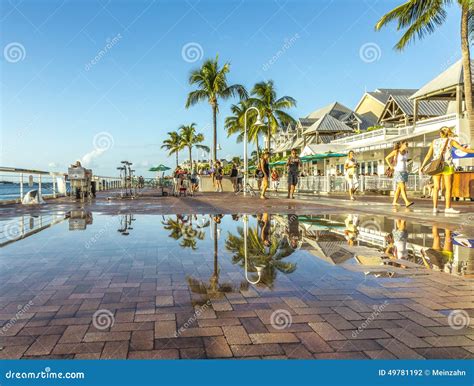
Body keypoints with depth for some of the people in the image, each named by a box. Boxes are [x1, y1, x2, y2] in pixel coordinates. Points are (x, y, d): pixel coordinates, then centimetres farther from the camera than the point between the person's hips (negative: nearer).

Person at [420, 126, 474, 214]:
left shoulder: (434, 141, 10)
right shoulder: (451, 141, 3)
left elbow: (428, 155, 4)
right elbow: (464, 149, -4)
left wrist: (422, 166, 5)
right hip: (447, 166, -3)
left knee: (436, 188, 4)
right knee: (448, 188, 2)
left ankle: (435, 208, 1)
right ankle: (448, 208, 0)